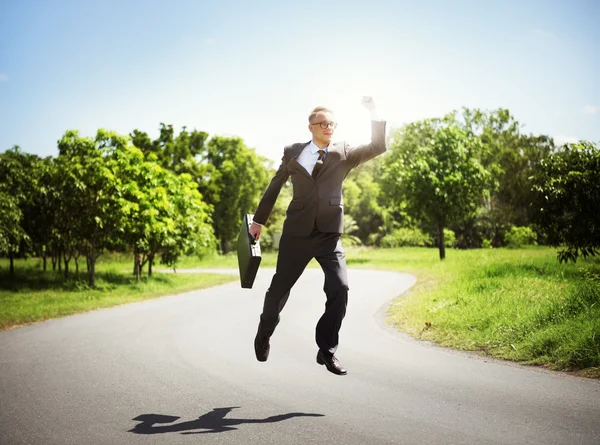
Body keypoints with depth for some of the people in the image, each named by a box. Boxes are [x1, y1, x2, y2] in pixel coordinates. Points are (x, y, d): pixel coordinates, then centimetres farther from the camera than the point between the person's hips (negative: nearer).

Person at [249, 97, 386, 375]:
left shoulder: (344, 153, 5)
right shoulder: (293, 152, 5)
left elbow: (377, 147, -7)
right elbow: (275, 186, 14)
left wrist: (374, 115, -18)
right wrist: (259, 220, 18)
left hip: (329, 235, 0)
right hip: (297, 233, 0)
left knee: (339, 288, -15)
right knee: (279, 288, 9)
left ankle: (327, 350, 1)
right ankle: (264, 334, 37)